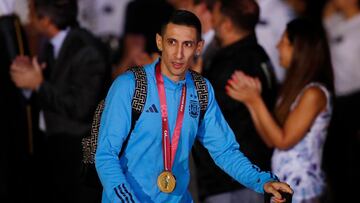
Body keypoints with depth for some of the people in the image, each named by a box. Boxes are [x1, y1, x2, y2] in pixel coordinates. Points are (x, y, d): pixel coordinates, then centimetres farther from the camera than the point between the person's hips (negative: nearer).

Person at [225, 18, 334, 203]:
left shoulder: (314, 93, -16)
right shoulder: (294, 89, 12)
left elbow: (284, 140, -16)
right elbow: (271, 140, 8)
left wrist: (256, 101, -16)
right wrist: (250, 101, -2)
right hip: (282, 187, 9)